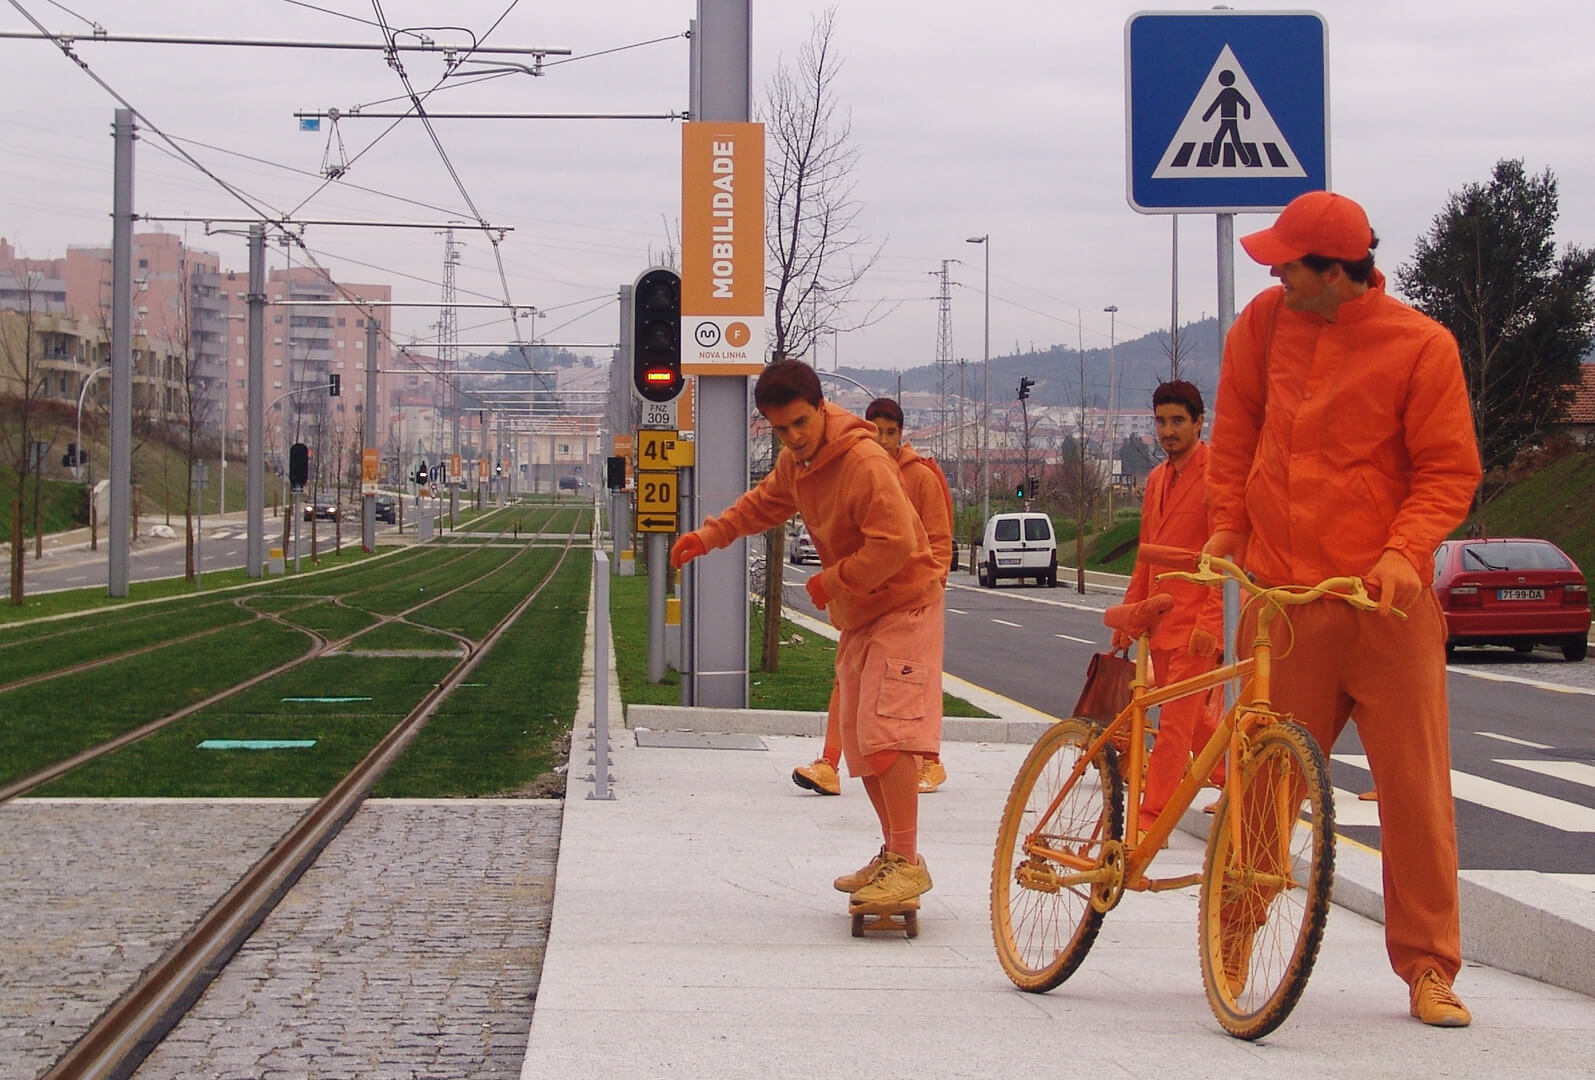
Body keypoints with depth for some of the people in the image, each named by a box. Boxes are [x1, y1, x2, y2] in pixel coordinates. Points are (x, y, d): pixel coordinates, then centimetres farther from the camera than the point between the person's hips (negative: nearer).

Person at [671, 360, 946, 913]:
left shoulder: (864, 461, -24)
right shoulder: (796, 461, 5)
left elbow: (895, 543, -29)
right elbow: (764, 503, 25)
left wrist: (832, 582, -19)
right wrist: (706, 536, 14)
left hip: (903, 606, -10)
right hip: (856, 616, 10)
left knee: (886, 737, -19)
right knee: (859, 743, 13)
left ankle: (908, 863, -17)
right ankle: (892, 855, 22)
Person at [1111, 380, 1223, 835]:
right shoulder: (1157, 479, 16)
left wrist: (1210, 619, -20)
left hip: (1197, 621, -8)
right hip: (1160, 617, 8)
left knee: (1176, 718, -7)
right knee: (1195, 716, 15)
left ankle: (1152, 814, -6)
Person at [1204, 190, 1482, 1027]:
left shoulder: (1421, 346, -7)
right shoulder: (1266, 322, 4)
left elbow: (1449, 471, -3)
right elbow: (1236, 423, 17)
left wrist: (1405, 552, -17)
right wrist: (1228, 521, 11)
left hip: (1386, 601, -3)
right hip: (1281, 592, 3)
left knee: (1414, 784, 0)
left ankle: (1428, 967, 10)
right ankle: (1236, 924, 25)